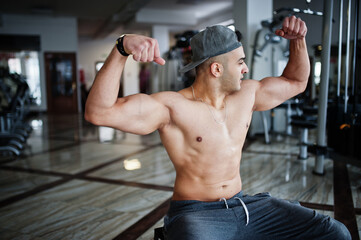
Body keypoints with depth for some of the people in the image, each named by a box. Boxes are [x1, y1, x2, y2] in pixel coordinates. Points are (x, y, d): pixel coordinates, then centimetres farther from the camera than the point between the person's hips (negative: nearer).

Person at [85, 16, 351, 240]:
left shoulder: (247, 94, 4)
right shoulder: (171, 107, -17)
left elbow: (296, 82, 20)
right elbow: (98, 112, -28)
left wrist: (298, 39, 5)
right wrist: (122, 48, -39)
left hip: (244, 206, 6)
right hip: (194, 214, -5)